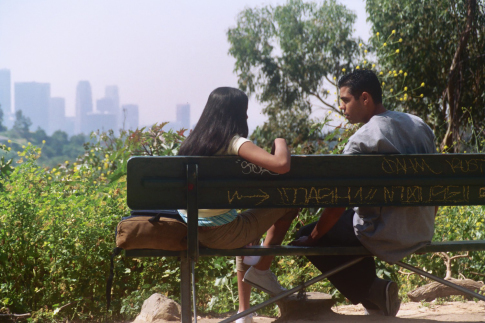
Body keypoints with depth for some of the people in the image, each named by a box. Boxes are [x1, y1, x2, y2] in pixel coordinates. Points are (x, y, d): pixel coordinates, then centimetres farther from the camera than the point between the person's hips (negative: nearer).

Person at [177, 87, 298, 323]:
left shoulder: (193, 142, 7)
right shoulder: (234, 142, -14)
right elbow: (281, 165, -26)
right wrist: (280, 143, -3)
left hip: (191, 232, 7)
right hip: (220, 234, -7)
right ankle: (262, 270, 13)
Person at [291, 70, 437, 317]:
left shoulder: (361, 141, -17)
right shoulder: (420, 126, 5)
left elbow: (338, 204, -16)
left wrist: (311, 238, -1)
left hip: (384, 237, -8)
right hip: (422, 234, 8)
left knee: (306, 236, 8)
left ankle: (370, 292, 3)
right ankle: (374, 293, 22)